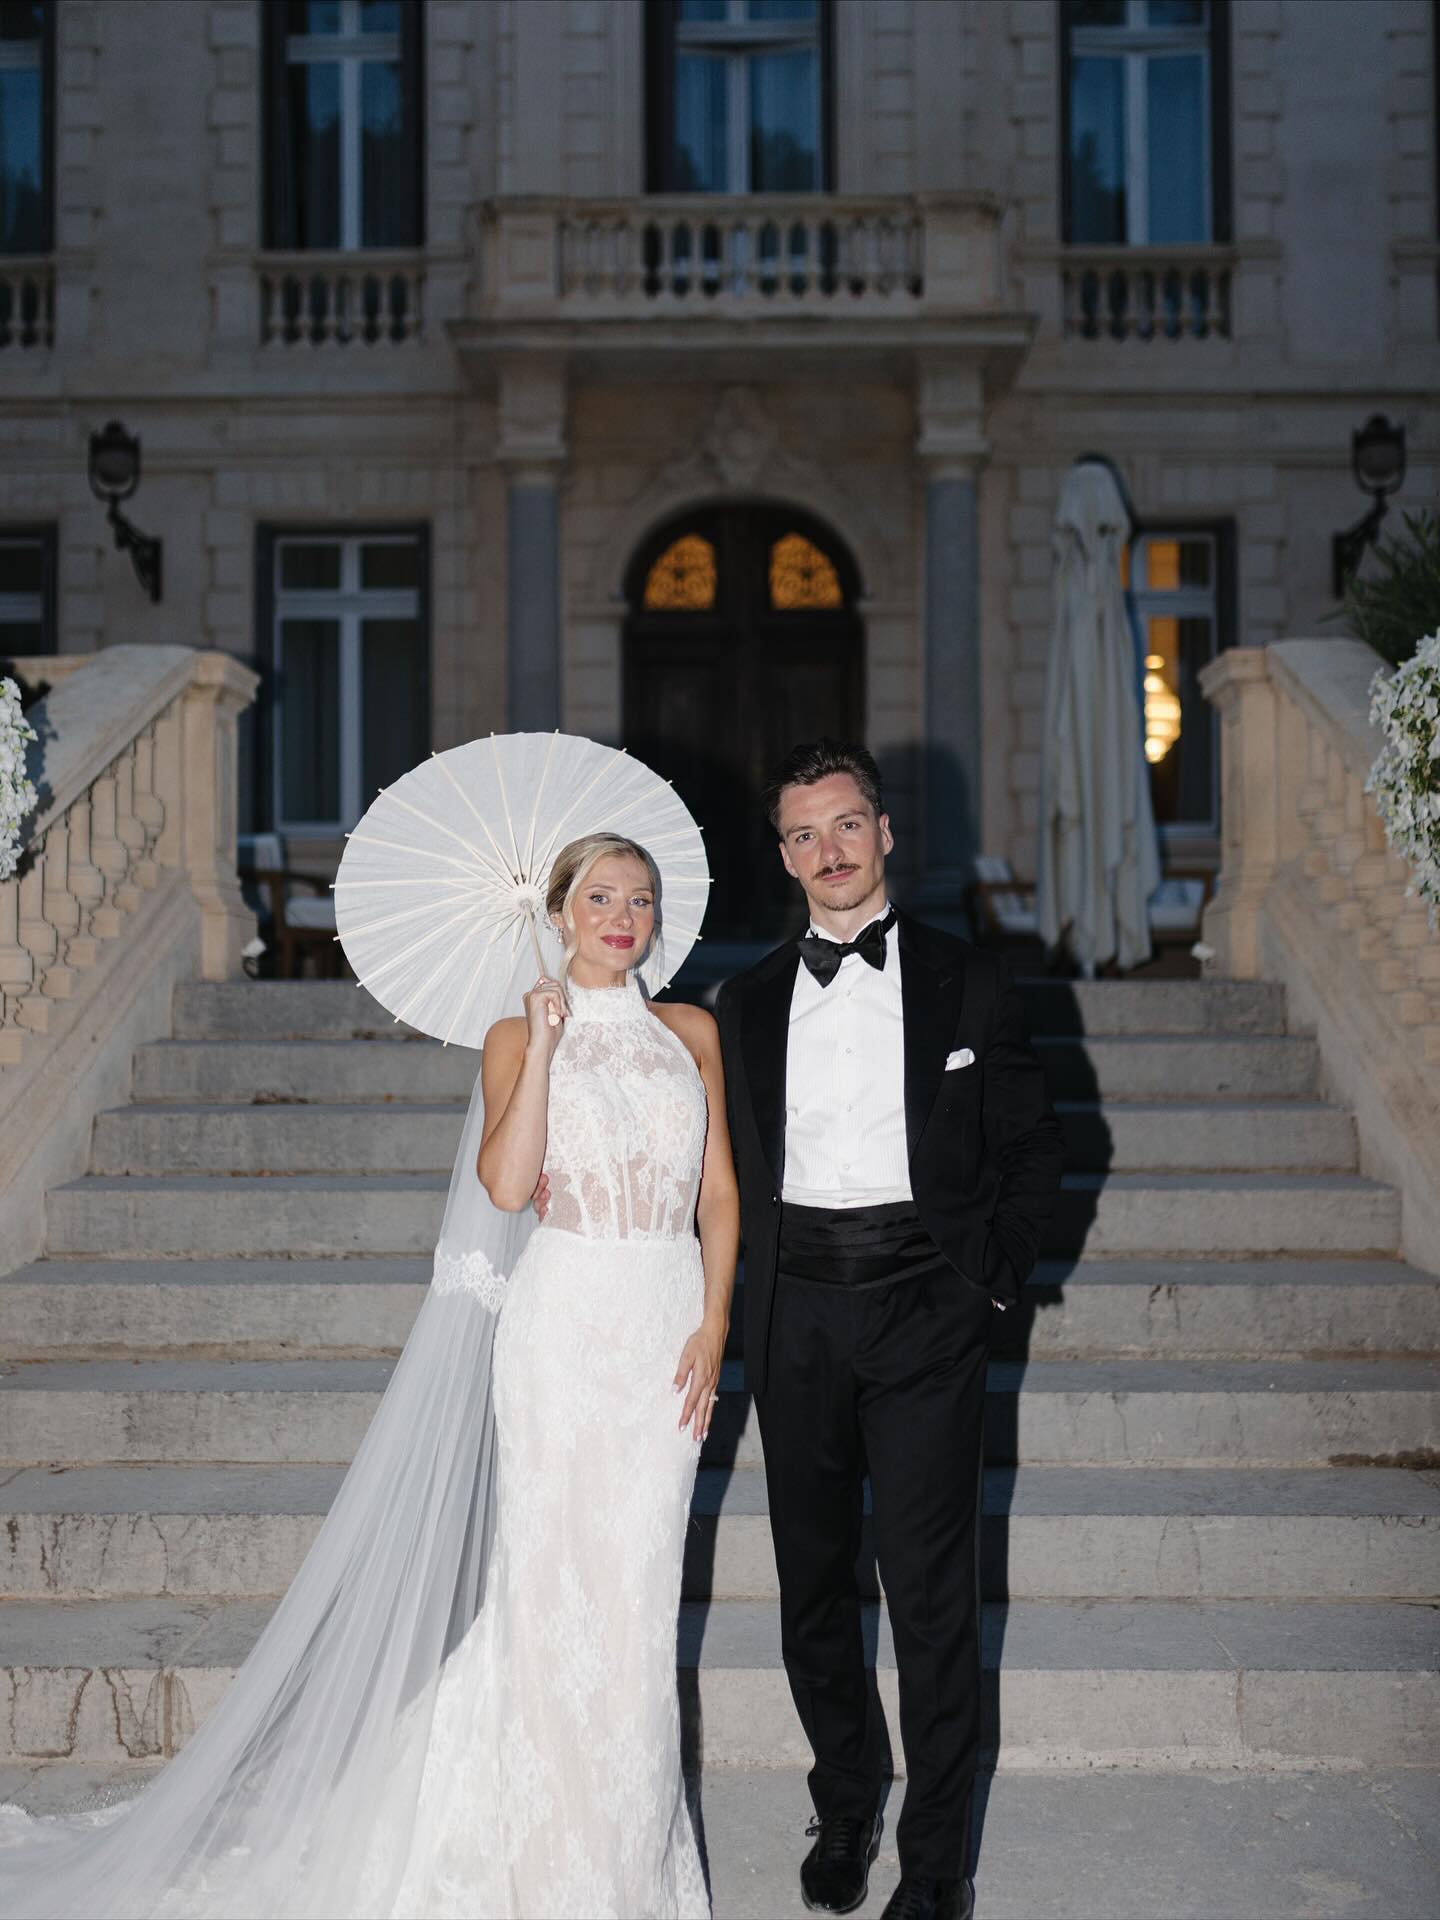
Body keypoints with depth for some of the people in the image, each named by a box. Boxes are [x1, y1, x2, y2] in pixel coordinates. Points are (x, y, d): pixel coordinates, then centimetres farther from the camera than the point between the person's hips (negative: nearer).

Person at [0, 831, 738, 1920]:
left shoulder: (693, 1033, 11)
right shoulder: (521, 1033, 3)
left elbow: (720, 1194, 8)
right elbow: (506, 1184, -12)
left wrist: (714, 1323, -3)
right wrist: (542, 1043, -14)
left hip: (670, 1326, 3)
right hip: (568, 1313, -2)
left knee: (641, 1584, 7)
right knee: (559, 1575, -1)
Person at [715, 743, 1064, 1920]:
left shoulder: (967, 984, 4)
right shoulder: (749, 1002, 11)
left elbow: (1034, 1150, 7)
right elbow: (739, 1165, 14)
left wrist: (996, 1282, 0)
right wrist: (764, 1286, 4)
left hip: (925, 1307, -3)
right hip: (796, 1315, 3)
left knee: (932, 1592, -3)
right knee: (813, 1582, 11)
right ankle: (846, 1804, 30)